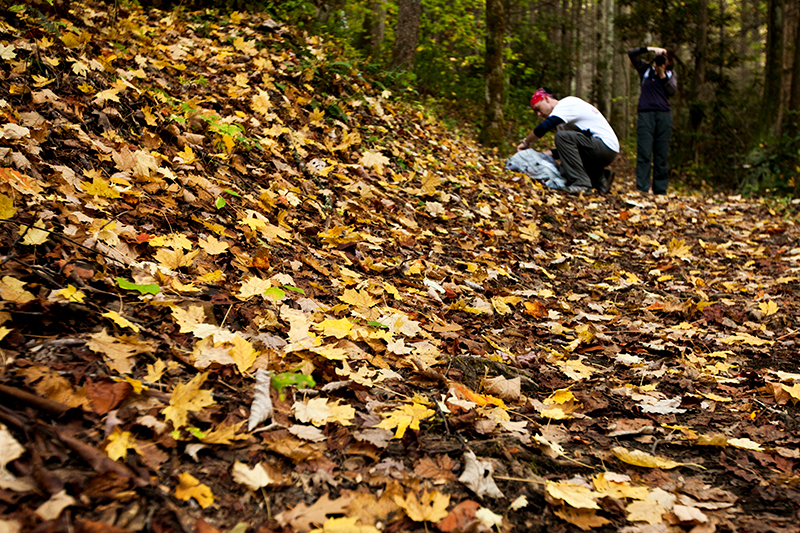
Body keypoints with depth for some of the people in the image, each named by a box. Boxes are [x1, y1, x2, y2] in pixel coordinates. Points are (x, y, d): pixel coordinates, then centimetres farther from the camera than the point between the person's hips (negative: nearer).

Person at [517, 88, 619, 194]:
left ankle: (581, 183, -25)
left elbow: (544, 127, -24)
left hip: (606, 147, -10)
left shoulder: (567, 103, -10)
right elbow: (566, 150, 18)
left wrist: (526, 142, -11)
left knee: (562, 136, -25)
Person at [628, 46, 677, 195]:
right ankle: (642, 188, -11)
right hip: (646, 114, -2)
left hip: (664, 115, 2)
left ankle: (660, 190, 5)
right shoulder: (646, 69, 15)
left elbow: (672, 90, 1)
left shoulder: (670, 74, 17)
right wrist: (651, 49, 0)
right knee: (644, 153, -10)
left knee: (662, 155, 2)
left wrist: (662, 74, -6)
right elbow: (632, 53, 8)